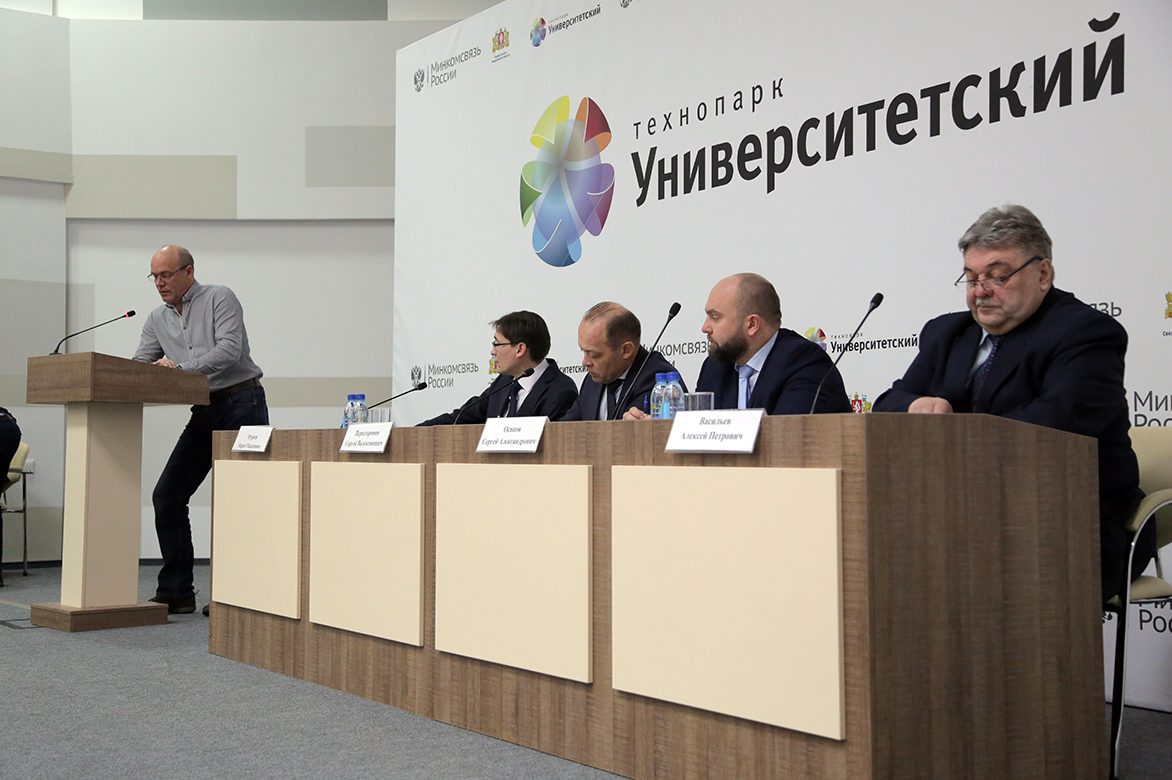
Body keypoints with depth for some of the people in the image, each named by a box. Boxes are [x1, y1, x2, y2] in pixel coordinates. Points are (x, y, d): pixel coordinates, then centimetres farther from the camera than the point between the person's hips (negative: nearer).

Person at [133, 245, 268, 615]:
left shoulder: (219, 299, -3)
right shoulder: (157, 320, 15)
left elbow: (229, 350, -17)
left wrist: (181, 368, -26)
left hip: (242, 406, -7)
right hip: (204, 413, 7)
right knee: (167, 495, 0)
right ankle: (176, 591, 6)